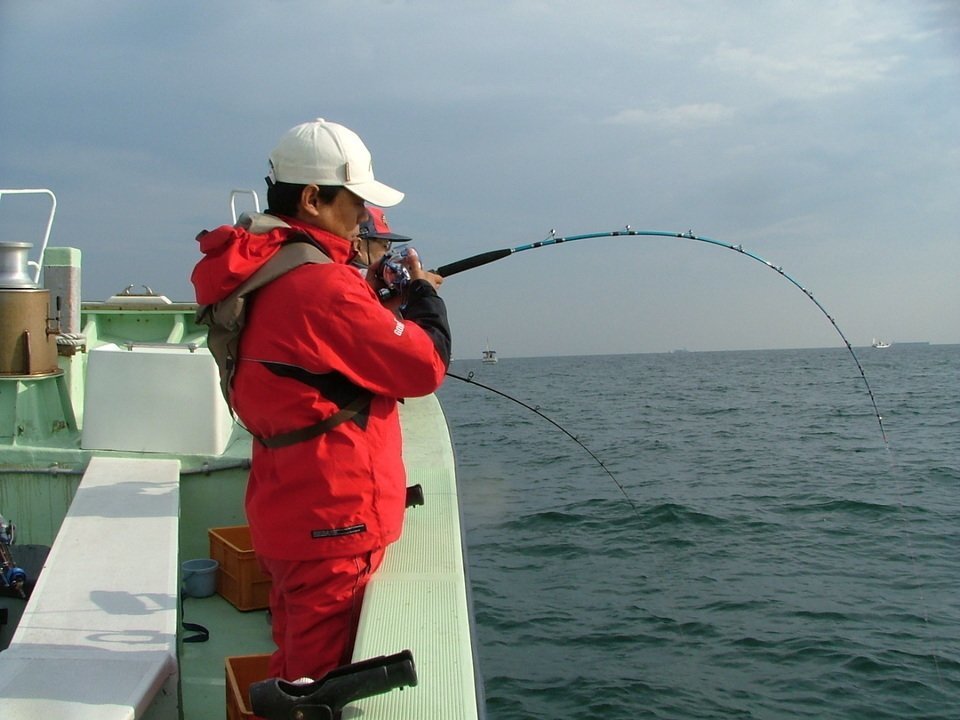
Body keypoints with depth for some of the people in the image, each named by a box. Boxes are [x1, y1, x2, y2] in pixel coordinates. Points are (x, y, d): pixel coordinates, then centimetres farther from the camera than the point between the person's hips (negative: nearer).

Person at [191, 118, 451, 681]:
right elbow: (425, 366, -16)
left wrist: (372, 288, 8)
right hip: (333, 523, -10)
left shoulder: (258, 274, 8)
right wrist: (424, 292, 1)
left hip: (285, 518, 10)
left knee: (293, 673, 21)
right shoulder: (322, 286, -21)